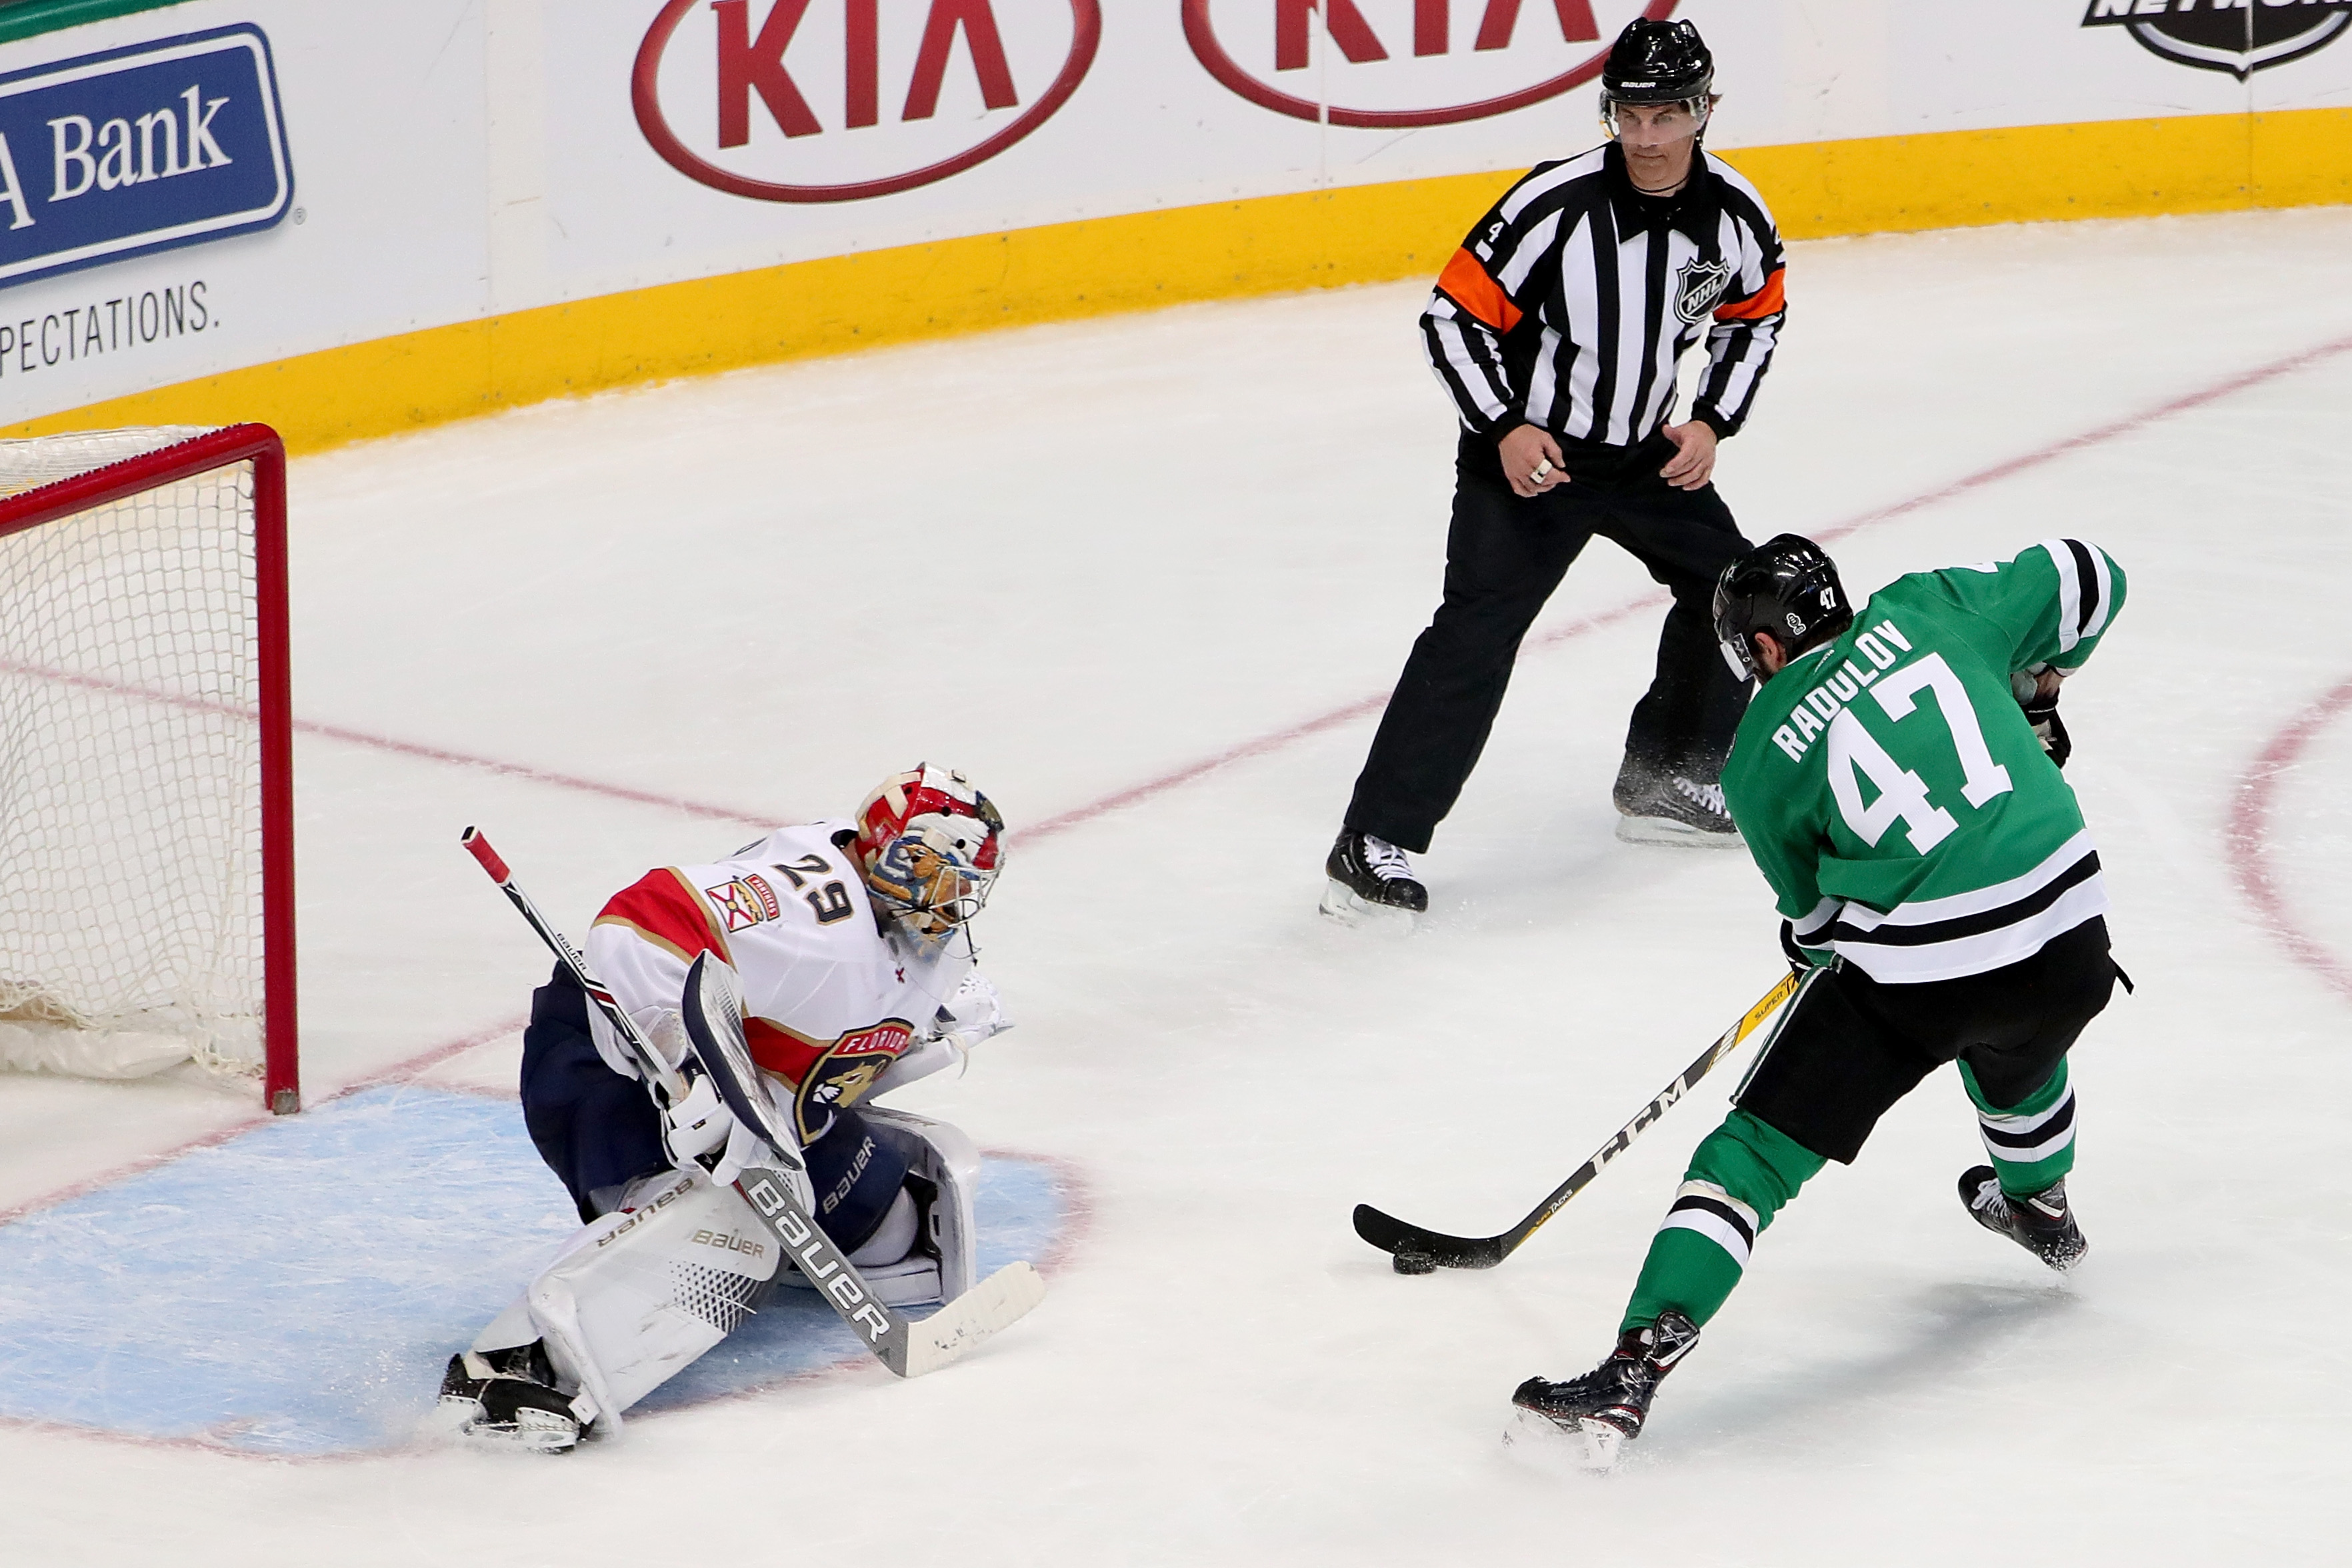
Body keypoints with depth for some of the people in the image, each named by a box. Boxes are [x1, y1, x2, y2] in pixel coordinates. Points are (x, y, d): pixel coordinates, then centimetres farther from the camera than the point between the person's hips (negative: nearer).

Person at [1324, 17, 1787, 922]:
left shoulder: (1736, 216, -9)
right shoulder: (1554, 206, -25)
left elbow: (1753, 320, 10)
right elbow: (1453, 319, -18)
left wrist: (1713, 423, -2)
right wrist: (1506, 430, -24)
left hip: (1645, 450, 6)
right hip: (1526, 451, -6)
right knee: (1477, 631, -17)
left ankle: (1663, 781, 32)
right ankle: (1375, 842, -18)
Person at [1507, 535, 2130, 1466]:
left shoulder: (1759, 760, 3)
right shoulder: (1928, 611, 7)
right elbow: (2088, 581, 14)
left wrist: (1815, 941, 35)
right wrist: (2028, 690, 30)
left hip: (1914, 975, -4)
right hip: (2067, 943, 5)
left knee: (1753, 1154, 1)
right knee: (2013, 1050, 40)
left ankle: (1634, 1369, -11)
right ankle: (2041, 1212, 65)